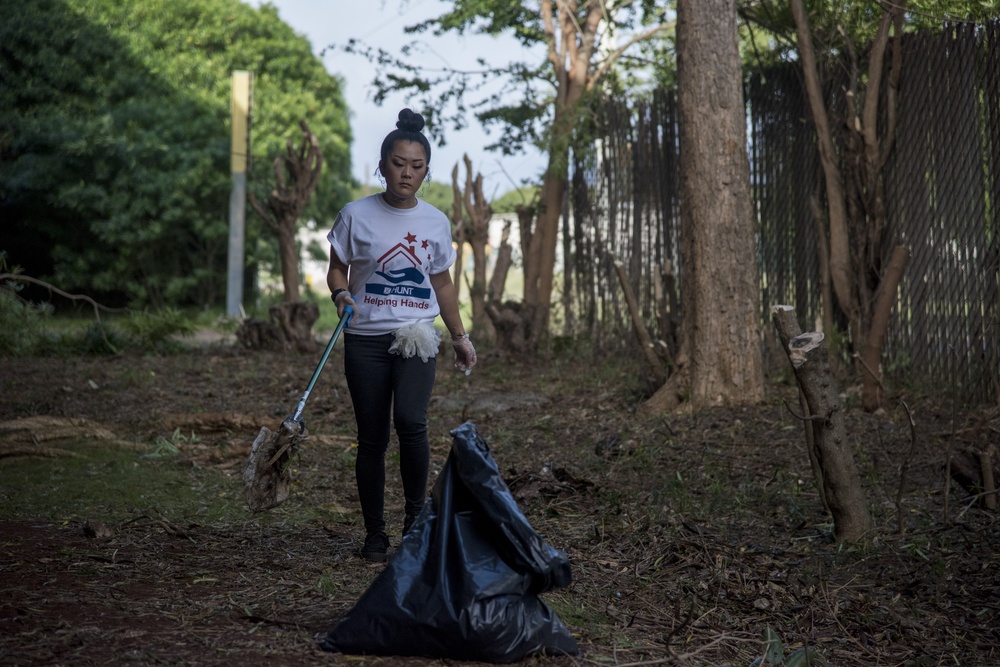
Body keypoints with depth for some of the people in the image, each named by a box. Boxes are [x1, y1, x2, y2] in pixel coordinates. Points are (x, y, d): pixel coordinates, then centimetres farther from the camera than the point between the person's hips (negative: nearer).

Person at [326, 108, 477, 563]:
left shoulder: (436, 222, 7)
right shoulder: (357, 216, -1)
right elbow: (337, 270, 7)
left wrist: (460, 336, 18)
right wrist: (341, 294, -15)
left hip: (416, 338, 1)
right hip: (366, 341, -1)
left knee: (410, 422, -21)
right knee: (372, 437, 2)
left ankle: (416, 515, -2)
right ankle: (375, 533, 15)